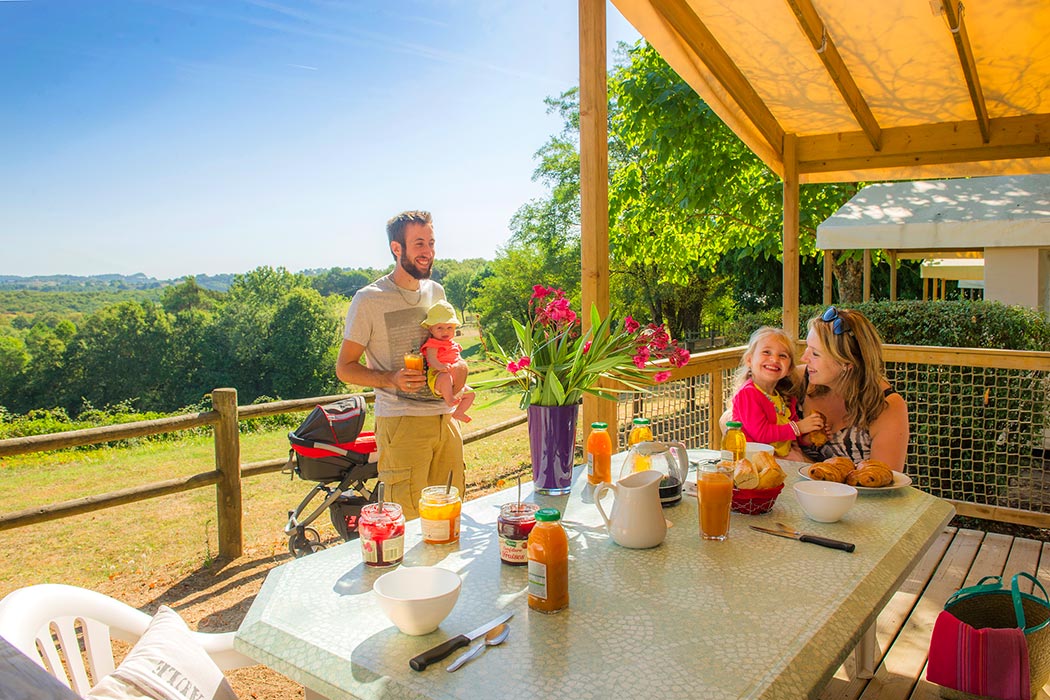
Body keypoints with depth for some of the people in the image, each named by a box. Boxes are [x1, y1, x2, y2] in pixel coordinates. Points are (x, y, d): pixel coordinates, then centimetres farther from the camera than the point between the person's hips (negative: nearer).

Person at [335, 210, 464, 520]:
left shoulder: (436, 292, 12)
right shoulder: (369, 300, -6)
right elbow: (344, 367, -3)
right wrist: (391, 379, -20)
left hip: (445, 416, 6)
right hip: (401, 422, -5)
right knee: (407, 521, -5)